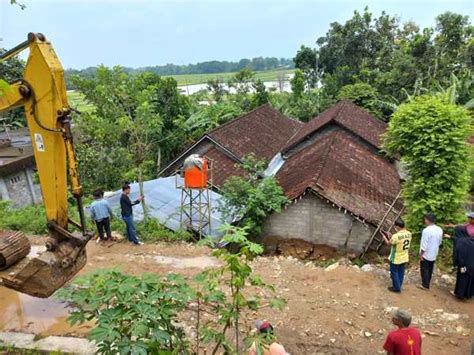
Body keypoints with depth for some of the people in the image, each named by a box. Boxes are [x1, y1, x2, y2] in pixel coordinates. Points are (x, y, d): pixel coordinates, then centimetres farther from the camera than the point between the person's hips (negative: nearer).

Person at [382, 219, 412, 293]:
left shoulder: (396, 236, -31)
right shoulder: (409, 234, -8)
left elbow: (389, 243, -12)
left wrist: (385, 237, 6)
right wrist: (391, 237, 10)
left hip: (396, 259, -7)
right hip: (404, 258, 7)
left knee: (394, 273, 13)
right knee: (401, 272, 21)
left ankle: (396, 288, 25)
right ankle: (398, 286, 37)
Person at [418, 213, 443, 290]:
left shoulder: (426, 230, -27)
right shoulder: (439, 230, -4)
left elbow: (424, 245, -23)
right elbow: (439, 242, 8)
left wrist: (421, 254, -13)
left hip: (426, 254, -7)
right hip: (434, 254, 7)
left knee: (424, 270, 9)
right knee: (430, 269, 20)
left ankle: (425, 285, 18)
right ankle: (427, 283, 34)